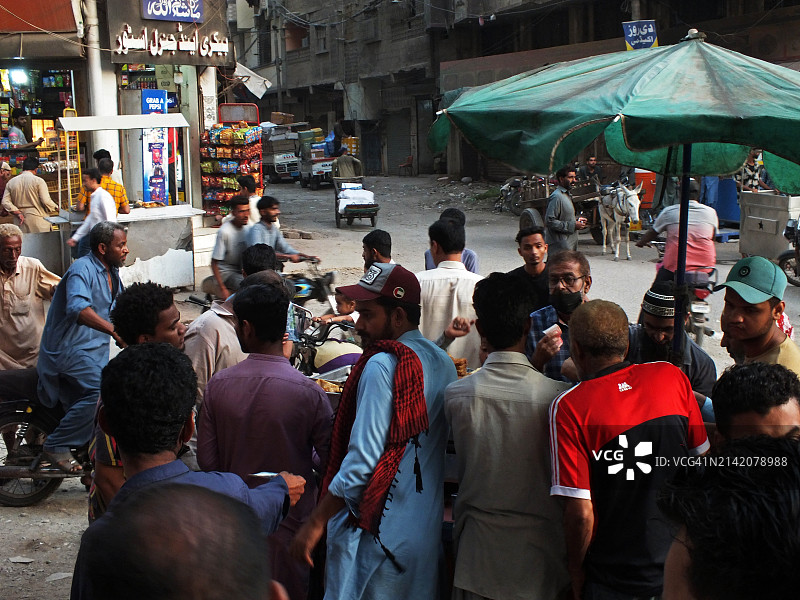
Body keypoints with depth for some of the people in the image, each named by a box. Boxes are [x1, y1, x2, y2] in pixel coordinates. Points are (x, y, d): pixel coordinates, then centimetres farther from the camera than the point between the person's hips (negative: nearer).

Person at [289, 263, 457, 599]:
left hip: (375, 533, -8)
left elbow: (363, 459, -22)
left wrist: (316, 522, -16)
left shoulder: (382, 365, -19)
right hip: (426, 533, 8)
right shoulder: (443, 363, 5)